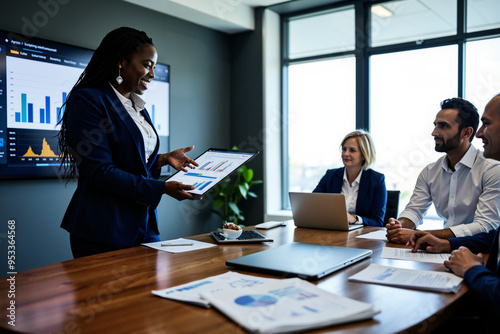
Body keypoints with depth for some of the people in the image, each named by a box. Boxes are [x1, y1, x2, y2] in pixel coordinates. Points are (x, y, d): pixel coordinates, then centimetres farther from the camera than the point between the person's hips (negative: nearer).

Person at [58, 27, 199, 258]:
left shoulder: (138, 108, 15)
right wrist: (162, 188, -19)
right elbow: (100, 172, -19)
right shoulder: (87, 100, -11)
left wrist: (164, 159, 7)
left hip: (143, 225, 8)